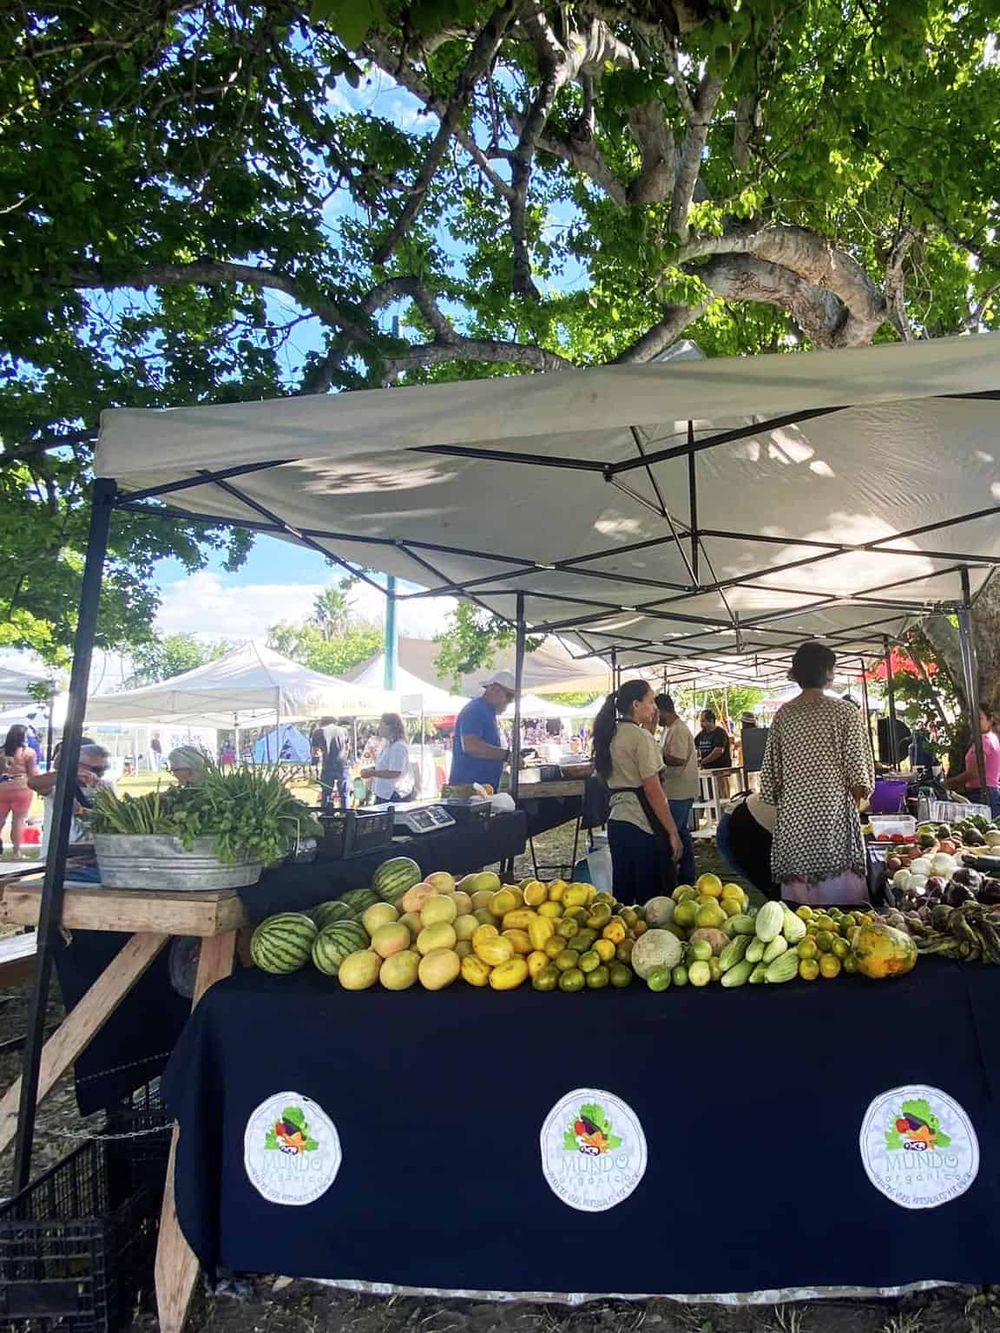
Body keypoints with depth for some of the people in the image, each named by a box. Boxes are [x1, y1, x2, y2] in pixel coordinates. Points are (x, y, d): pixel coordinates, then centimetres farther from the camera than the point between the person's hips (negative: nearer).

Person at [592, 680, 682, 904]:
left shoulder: (611, 735, 11)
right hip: (643, 824, -8)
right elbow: (653, 790, -15)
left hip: (617, 820, 8)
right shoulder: (640, 736, -12)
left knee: (623, 897, 14)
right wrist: (673, 832, -12)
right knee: (652, 898, 2)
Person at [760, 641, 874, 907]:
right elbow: (858, 769, -5)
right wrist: (858, 796, 11)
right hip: (834, 810, -4)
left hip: (792, 814, 4)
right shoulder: (845, 712, -5)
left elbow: (771, 768, 8)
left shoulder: (783, 714, 5)